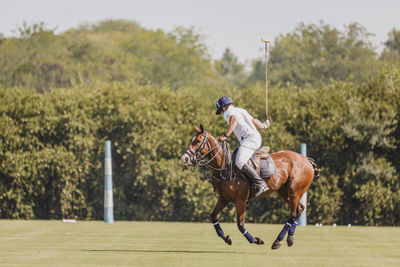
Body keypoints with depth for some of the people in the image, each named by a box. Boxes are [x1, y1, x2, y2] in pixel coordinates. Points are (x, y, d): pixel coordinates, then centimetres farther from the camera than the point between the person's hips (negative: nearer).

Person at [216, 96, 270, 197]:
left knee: (239, 162, -24)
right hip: (257, 138, 10)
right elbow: (254, 121, 41)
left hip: (249, 138, -10)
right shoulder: (241, 110, 29)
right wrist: (263, 126, 61)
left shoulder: (228, 112, 2)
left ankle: (261, 184, -33)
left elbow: (234, 119, -22)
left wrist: (225, 135, -27)